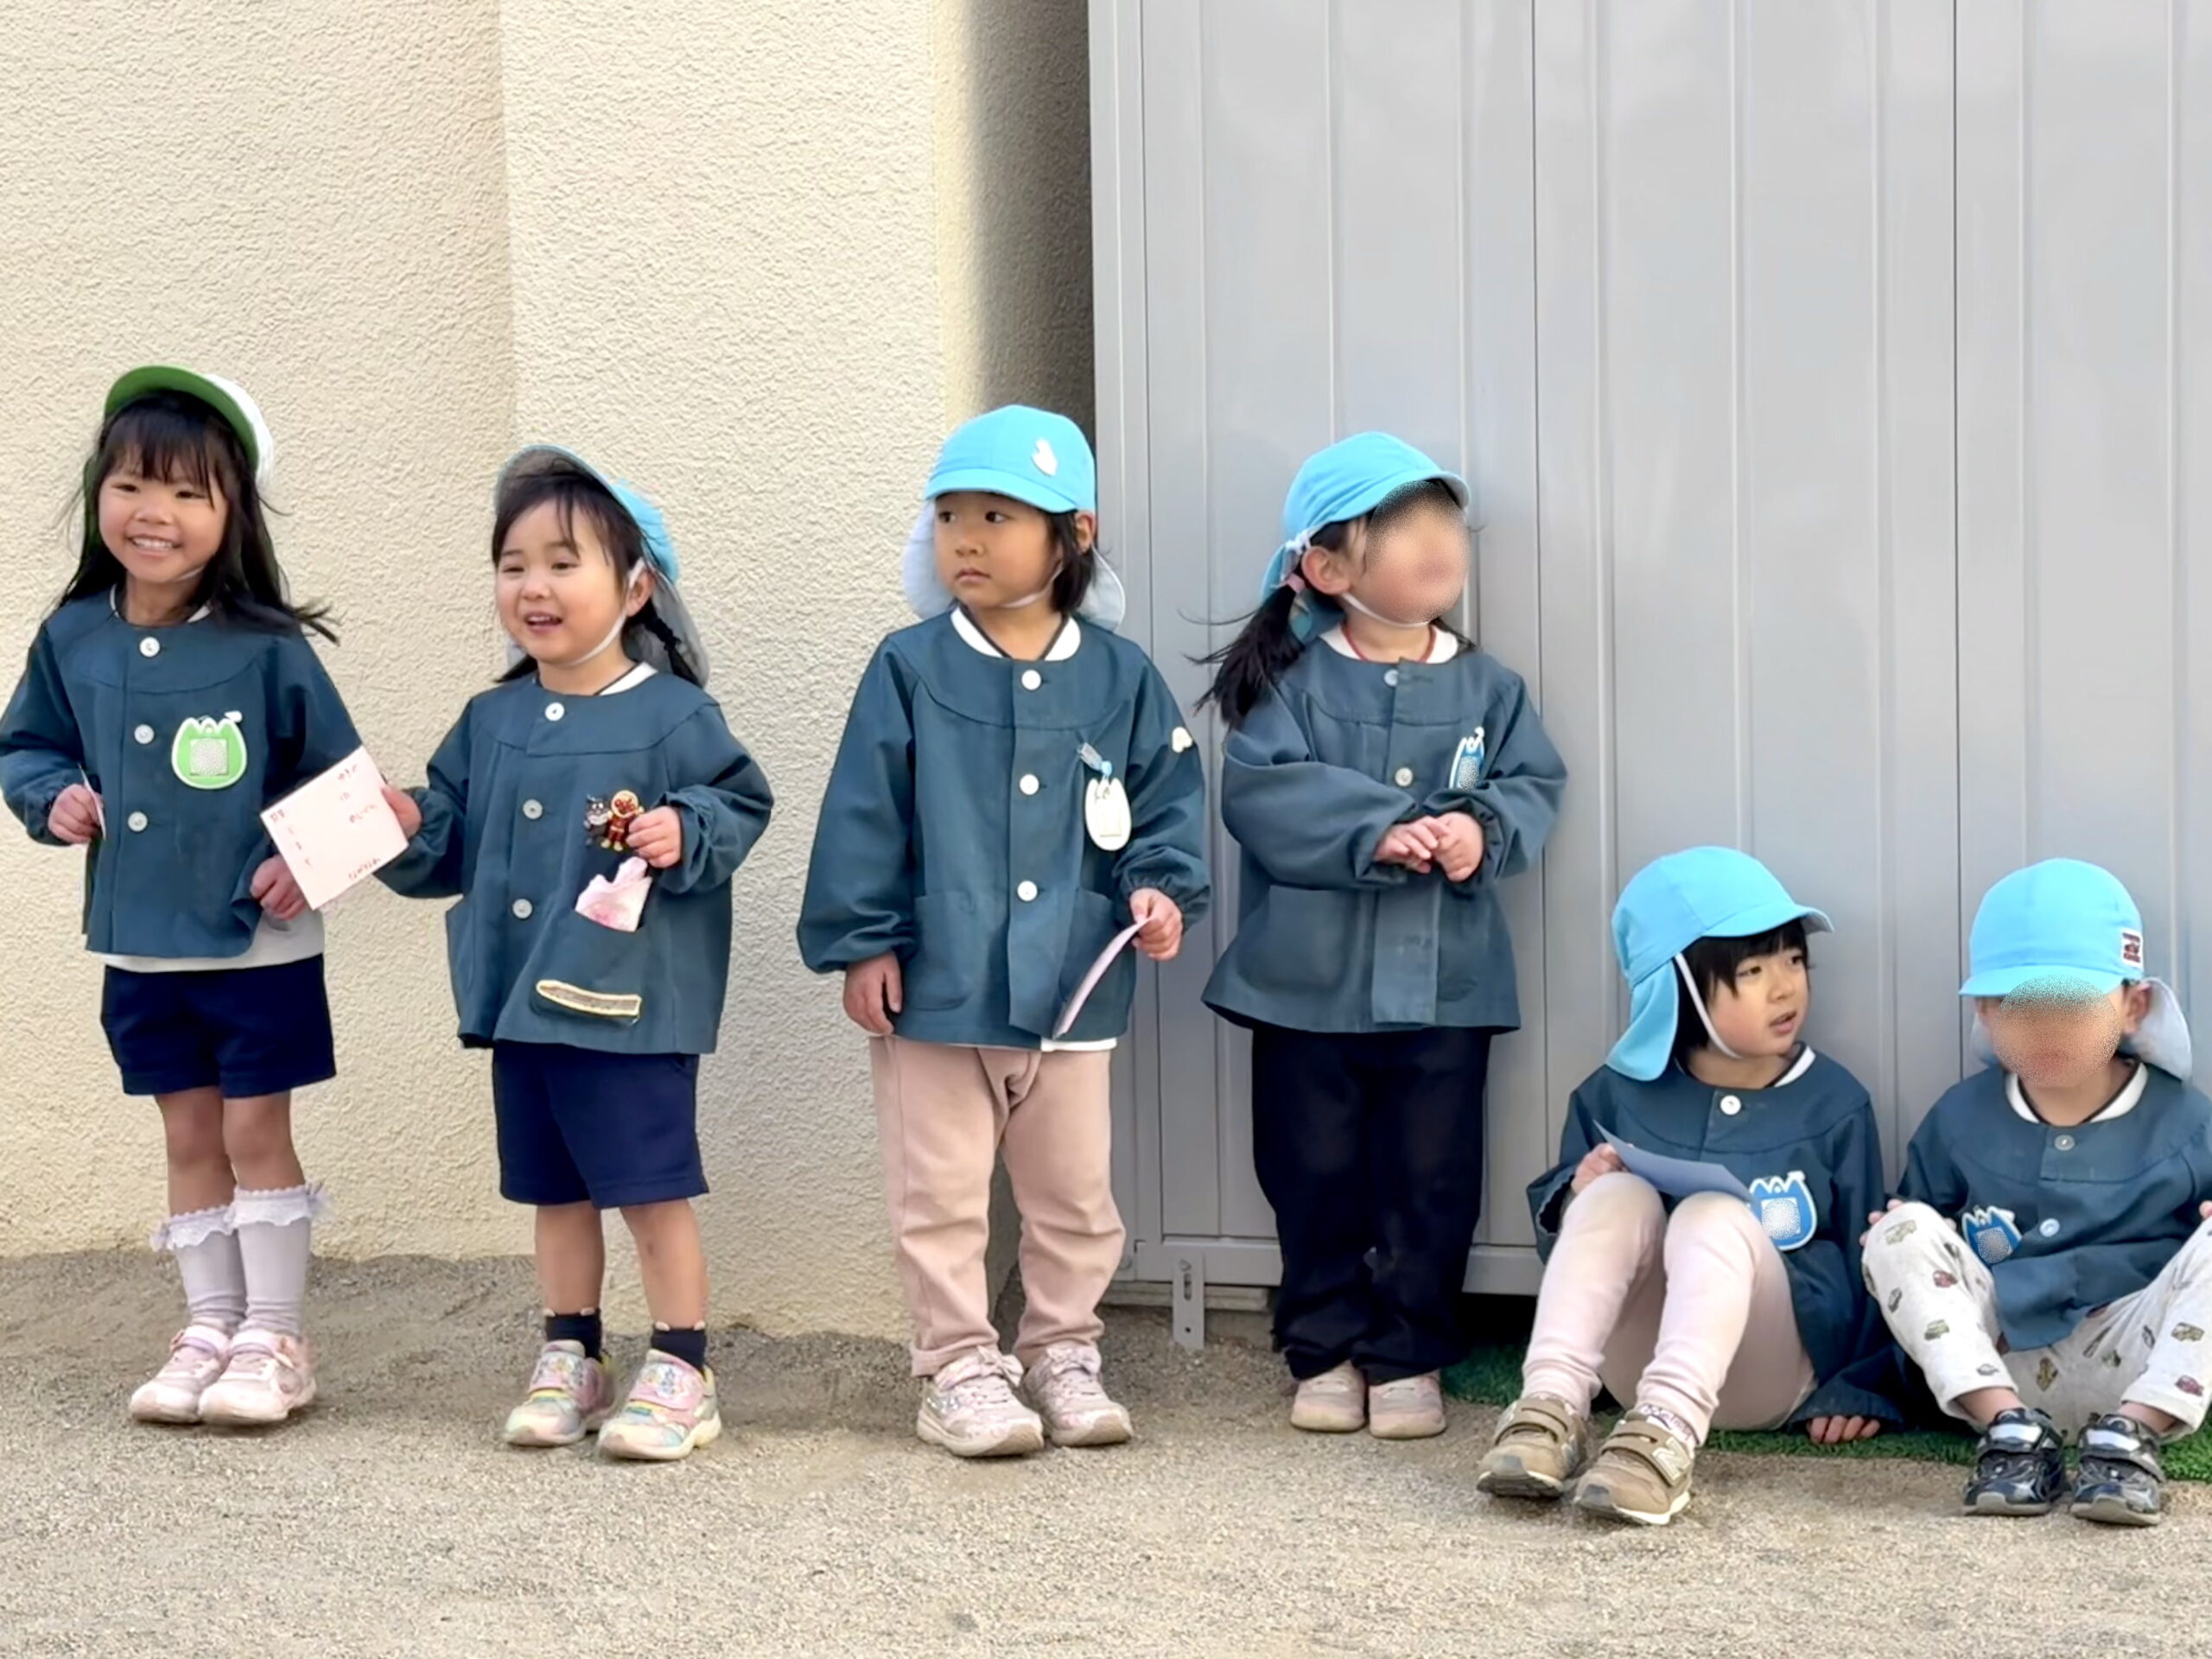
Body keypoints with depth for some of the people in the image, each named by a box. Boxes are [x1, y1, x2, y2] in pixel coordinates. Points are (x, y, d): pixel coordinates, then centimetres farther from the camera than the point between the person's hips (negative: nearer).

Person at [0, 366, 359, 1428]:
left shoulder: (266, 649, -13)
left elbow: (340, 777, -6)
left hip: (258, 944, -4)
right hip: (138, 950, 4)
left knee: (256, 1133, 3)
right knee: (190, 1140, 14)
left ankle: (273, 1341, 14)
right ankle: (209, 1330, 23)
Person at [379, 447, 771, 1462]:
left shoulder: (674, 715, -8)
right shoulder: (490, 723, 10)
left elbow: (739, 804, -9)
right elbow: (456, 840, 15)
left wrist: (684, 834, -27)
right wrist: (408, 829, -4)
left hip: (629, 998, -6)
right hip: (520, 996, 6)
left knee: (650, 1188, 0)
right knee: (554, 1189, 15)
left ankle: (679, 1373, 9)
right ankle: (570, 1361, 27)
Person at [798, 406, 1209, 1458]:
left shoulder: (1119, 678, 1)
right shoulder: (911, 669, -4)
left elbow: (1166, 797, 7)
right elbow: (864, 812, -4)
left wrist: (1160, 888, -10)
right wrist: (861, 941, -7)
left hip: (1071, 990, 2)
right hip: (934, 987, -2)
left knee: (1074, 1196, 13)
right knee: (941, 1196, 6)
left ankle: (1062, 1353, 27)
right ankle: (959, 1368, 16)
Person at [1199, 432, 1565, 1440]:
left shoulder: (1487, 688, 5)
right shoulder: (1290, 680, -4)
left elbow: (1533, 788, -1)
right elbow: (1263, 793, -16)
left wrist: (1482, 829, -22)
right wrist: (1378, 832, -25)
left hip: (1444, 984, 2)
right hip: (1308, 982, -2)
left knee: (1431, 1182, 5)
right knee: (1315, 1177, 8)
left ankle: (1409, 1356, 19)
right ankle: (1326, 1351, 22)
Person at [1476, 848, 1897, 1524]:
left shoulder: (1833, 1102, 3)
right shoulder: (1616, 1096, 4)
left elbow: (1867, 1254, 6)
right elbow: (1560, 1227, 11)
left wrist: (1859, 1389, -2)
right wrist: (1575, 1199, -12)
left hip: (1772, 1370, -2)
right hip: (1638, 1363, 2)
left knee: (1715, 1215, -29)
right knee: (1620, 1197, -23)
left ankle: (1664, 1435, -50)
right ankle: (1550, 1408, -37)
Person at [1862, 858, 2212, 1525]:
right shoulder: (1959, 1119, 5)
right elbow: (1924, 1227, 13)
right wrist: (1901, 1243, -10)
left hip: (2133, 1361, -2)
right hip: (1997, 1354, 2)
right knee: (1901, 1233, -17)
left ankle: (2131, 1434, -23)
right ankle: (2010, 1427, -22)